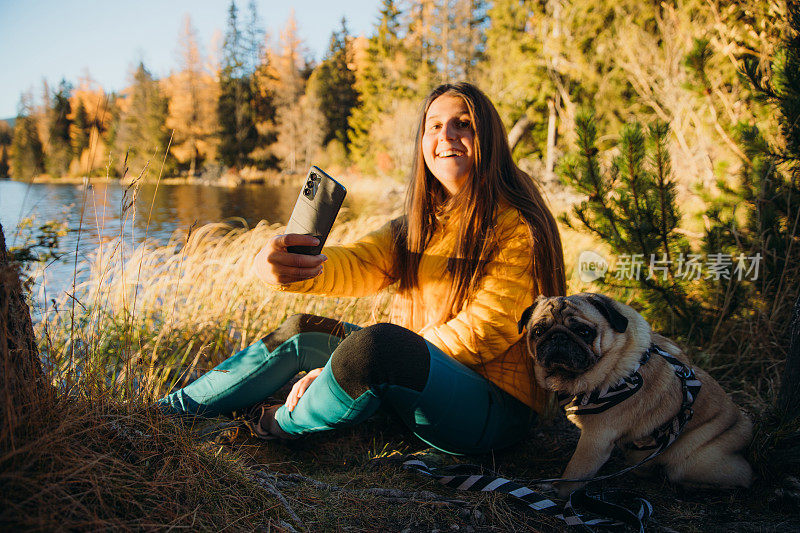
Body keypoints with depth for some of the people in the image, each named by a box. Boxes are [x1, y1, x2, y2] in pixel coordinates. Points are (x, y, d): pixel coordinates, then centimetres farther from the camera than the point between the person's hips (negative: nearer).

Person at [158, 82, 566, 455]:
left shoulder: (518, 226, -13)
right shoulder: (420, 226, 8)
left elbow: (483, 331, -19)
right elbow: (356, 264, -8)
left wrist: (349, 369, -20)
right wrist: (281, 265, -32)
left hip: (496, 406, -7)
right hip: (426, 375, 7)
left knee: (375, 343, -33)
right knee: (302, 332, 2)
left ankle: (277, 426, -3)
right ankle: (165, 413, 12)